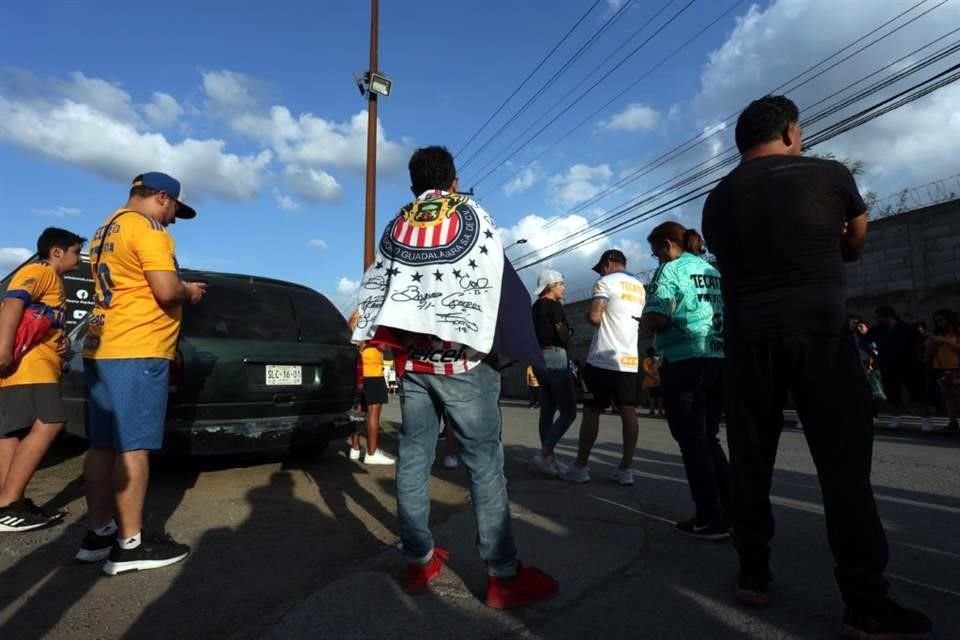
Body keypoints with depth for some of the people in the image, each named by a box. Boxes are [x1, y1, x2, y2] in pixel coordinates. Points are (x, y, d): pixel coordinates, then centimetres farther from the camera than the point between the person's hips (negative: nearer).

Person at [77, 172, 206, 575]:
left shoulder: (107, 231, 21)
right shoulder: (146, 227, -10)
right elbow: (166, 291, -20)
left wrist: (179, 290, 21)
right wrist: (190, 292, 0)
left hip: (102, 348, 10)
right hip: (137, 351, -10)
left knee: (103, 446, 11)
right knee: (133, 447, -6)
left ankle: (99, 534, 19)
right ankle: (130, 545, 1)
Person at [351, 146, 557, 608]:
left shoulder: (396, 227, 14)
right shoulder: (474, 217, 5)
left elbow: (374, 287, 12)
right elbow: (499, 286, 1)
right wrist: (510, 349, 5)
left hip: (410, 358, 4)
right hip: (462, 358, -4)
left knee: (413, 455, 9)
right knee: (484, 461, -2)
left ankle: (419, 561, 18)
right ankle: (504, 576, 2)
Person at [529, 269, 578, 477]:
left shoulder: (536, 306, 16)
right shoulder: (554, 305, -9)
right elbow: (564, 336, -12)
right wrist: (569, 331, 9)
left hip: (540, 358, 9)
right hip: (555, 358, -9)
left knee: (547, 411, 9)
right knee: (569, 411, -6)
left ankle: (549, 458, 12)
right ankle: (543, 454, -13)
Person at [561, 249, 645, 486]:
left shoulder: (606, 283, -6)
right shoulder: (639, 287, 17)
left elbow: (594, 317, -16)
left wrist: (589, 314, 4)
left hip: (603, 359, -6)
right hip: (630, 360, 6)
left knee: (591, 411, 1)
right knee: (628, 411, 4)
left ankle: (580, 467, 6)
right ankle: (626, 469, 6)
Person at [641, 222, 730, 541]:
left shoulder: (671, 269, -5)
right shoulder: (714, 271, 17)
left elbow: (656, 320, -17)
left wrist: (643, 321, 4)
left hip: (685, 362, -7)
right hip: (721, 360, 7)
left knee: (692, 441, 2)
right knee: (708, 438, 17)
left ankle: (711, 520, 6)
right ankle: (731, 510, 21)